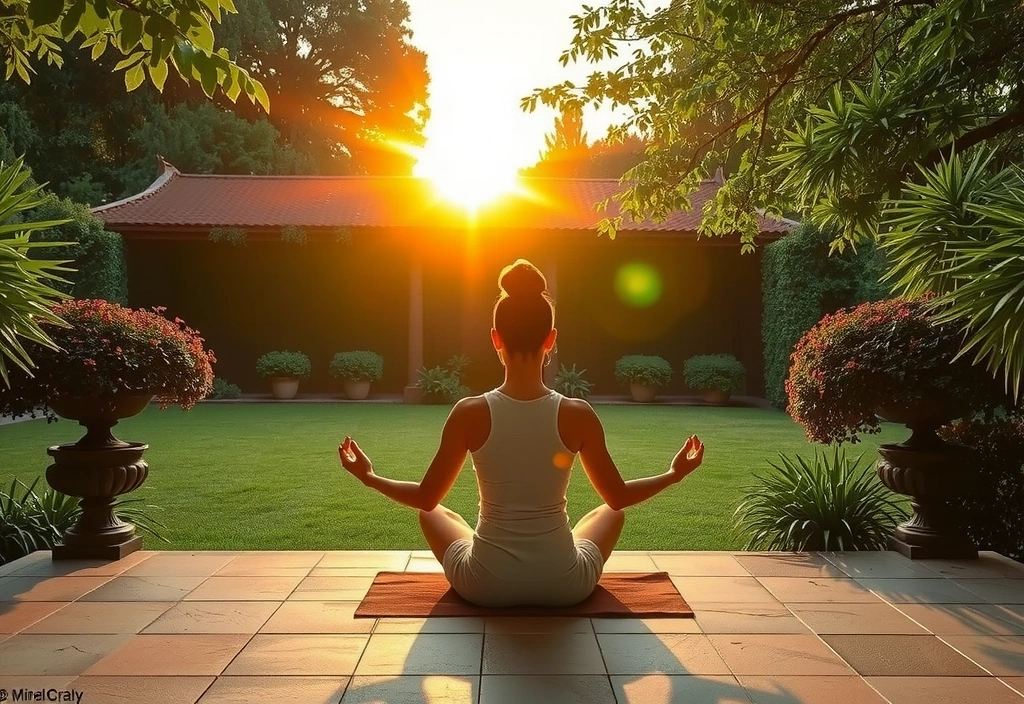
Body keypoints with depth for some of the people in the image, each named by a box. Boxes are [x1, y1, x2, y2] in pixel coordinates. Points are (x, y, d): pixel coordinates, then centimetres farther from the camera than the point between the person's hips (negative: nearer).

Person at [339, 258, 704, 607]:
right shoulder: (579, 415, -13)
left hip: (484, 587, 0)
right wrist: (675, 473, 15)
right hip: (564, 587, 0)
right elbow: (618, 497, -1)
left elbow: (426, 498, -4)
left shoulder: (469, 413, -14)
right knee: (611, 512, 31)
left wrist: (369, 477, 13)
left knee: (433, 514, 31)